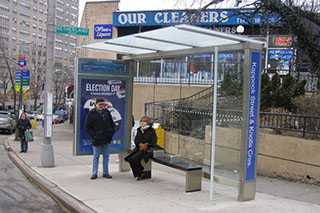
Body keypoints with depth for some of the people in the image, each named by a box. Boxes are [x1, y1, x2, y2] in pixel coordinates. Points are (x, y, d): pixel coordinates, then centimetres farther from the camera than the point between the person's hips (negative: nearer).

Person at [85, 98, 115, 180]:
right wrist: (93, 135, -10)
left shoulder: (107, 112, 10)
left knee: (106, 156, 8)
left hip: (107, 139, 4)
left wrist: (111, 133, 7)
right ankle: (94, 173, 12)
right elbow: (87, 127, -2)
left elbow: (112, 124, 19)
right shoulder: (91, 113, -3)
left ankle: (105, 173, 16)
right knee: (96, 156, 4)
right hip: (97, 139, -4)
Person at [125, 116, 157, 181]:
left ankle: (140, 173, -7)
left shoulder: (151, 131, -2)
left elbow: (153, 142, -6)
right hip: (139, 148, 7)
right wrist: (140, 144, -11)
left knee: (134, 158, -26)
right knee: (129, 159, -16)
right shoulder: (139, 130, 16)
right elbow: (136, 140, 10)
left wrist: (146, 145, -16)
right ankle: (139, 174, -3)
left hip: (147, 149, -6)